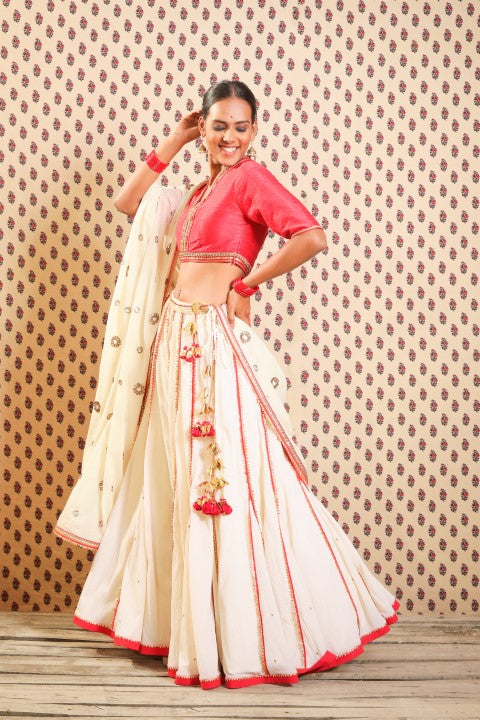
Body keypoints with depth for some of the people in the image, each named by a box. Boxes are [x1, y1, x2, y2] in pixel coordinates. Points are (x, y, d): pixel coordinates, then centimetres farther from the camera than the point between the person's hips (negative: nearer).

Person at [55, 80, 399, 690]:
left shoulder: (250, 177, -5)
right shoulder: (197, 194, 18)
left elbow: (311, 237, -18)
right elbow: (127, 202, 27)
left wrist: (247, 282, -9)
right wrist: (174, 143, 19)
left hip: (214, 342, -9)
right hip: (177, 341, 9)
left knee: (223, 477, -5)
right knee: (176, 479, 14)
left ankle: (246, 637, 7)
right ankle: (185, 623, 28)